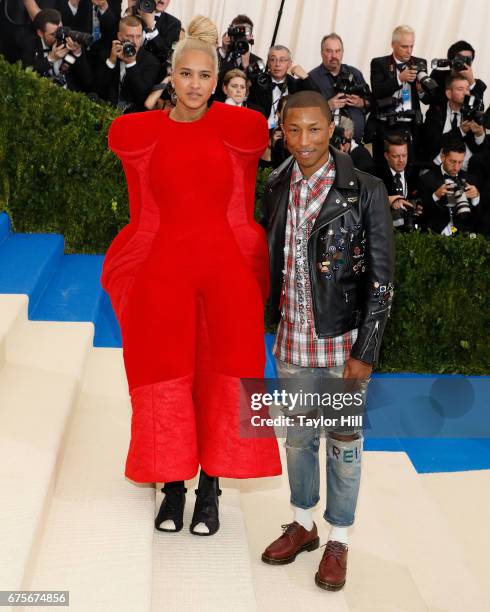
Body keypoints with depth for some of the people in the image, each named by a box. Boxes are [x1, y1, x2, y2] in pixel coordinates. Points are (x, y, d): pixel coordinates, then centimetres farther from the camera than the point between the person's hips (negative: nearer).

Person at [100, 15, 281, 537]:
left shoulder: (242, 130, 3)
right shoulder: (137, 132, 4)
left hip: (227, 272, 0)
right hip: (162, 273, 1)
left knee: (222, 380, 2)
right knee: (166, 379, 4)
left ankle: (210, 487, 17)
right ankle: (172, 485, 21)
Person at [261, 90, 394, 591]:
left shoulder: (365, 192, -11)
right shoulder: (277, 188, 2)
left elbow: (381, 280, -9)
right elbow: (269, 264, 8)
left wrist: (365, 352, -11)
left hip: (343, 342, -4)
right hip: (291, 341, 4)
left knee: (344, 443, 11)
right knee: (298, 436, 17)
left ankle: (337, 540, 31)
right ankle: (302, 525, 39)